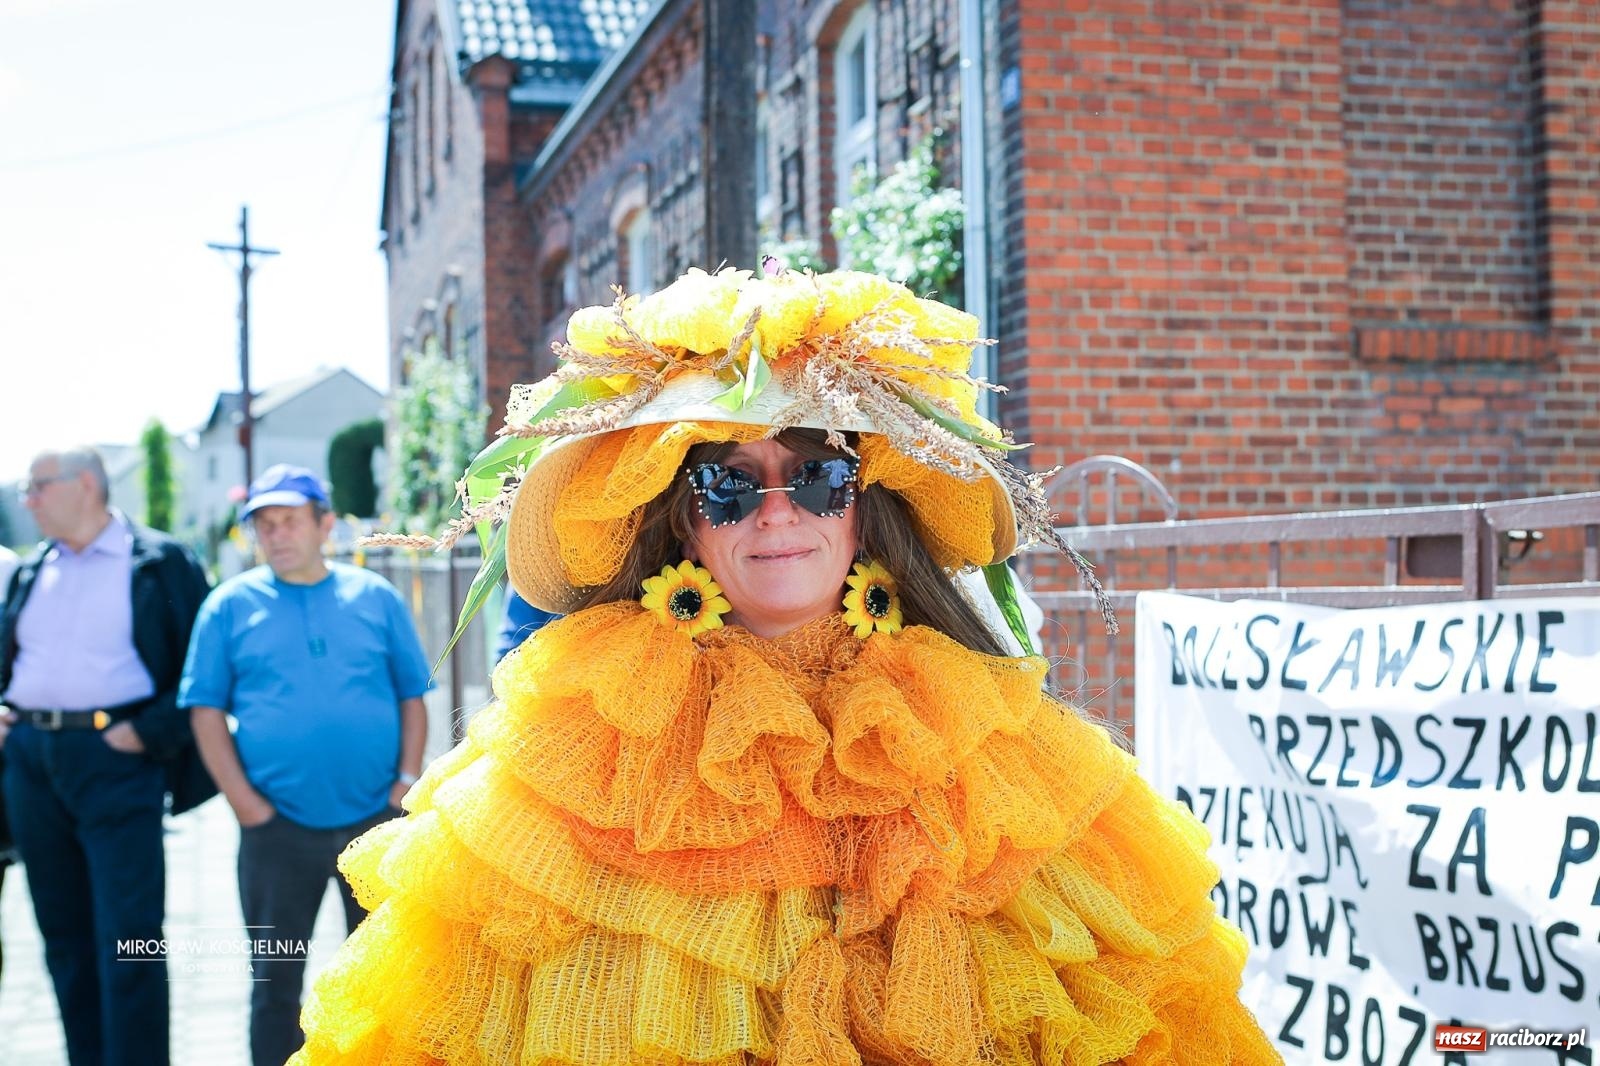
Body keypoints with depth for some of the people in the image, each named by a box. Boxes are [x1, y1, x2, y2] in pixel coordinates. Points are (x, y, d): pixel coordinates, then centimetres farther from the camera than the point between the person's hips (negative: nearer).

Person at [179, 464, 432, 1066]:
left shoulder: (375, 598, 5)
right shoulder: (231, 605, 2)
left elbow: (412, 695, 7)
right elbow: (206, 708, 0)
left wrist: (407, 779, -4)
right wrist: (242, 798, -9)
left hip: (376, 820, 1)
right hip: (278, 827, -1)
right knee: (275, 979, 8)